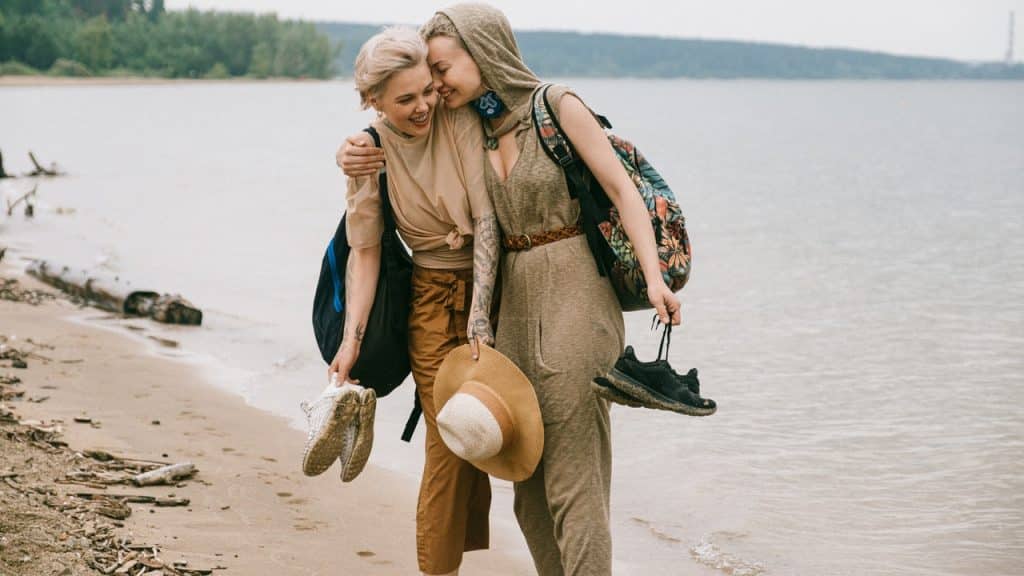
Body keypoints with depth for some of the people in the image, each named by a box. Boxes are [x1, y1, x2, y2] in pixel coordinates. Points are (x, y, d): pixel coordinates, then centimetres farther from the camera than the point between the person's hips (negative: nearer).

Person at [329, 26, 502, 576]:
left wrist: (480, 314, -22)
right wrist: (352, 338, -12)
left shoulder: (460, 122, -12)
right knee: (449, 439, -6)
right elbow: (365, 252, -3)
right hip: (434, 298, 0)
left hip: (492, 285, 0)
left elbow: (486, 217, -16)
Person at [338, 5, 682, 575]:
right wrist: (356, 154, -3)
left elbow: (623, 190, -9)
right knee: (527, 475, 8)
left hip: (573, 293, -6)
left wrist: (655, 278, -20)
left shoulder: (557, 107, -7)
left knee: (572, 475, -8)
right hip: (514, 299, 6)